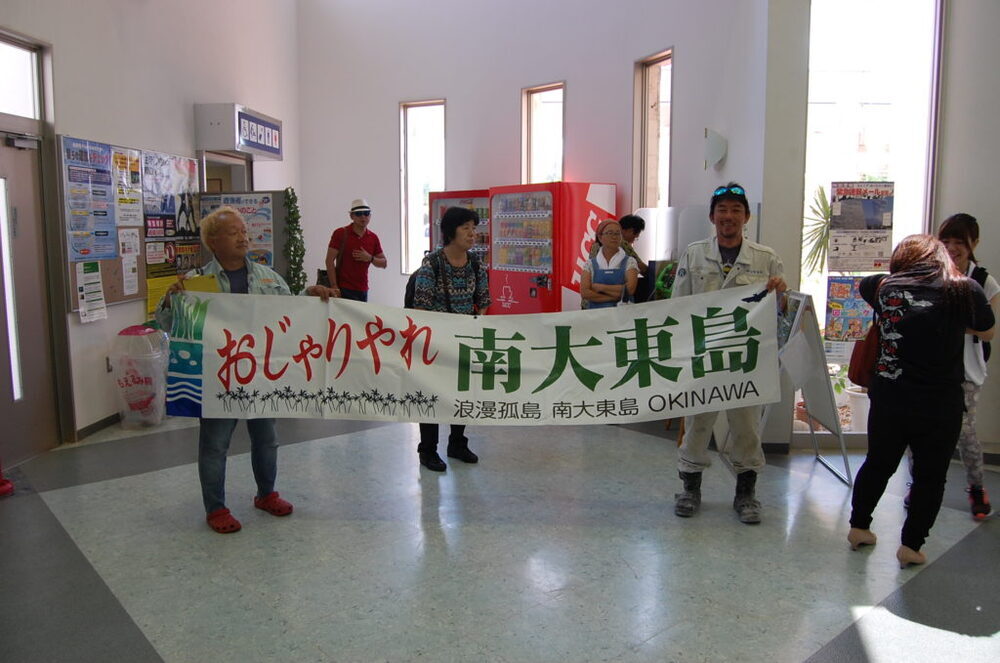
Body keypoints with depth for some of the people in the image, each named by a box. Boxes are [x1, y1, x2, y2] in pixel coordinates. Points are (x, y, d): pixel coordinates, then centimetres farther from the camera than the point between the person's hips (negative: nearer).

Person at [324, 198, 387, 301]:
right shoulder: (340, 233, -2)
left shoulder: (373, 238, 10)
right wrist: (334, 286, -14)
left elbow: (384, 263, 14)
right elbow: (330, 260, -6)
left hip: (363, 290, 4)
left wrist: (370, 258, -8)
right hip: (343, 290, -4)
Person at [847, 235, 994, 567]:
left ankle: (858, 527, 31)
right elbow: (987, 333, 10)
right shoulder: (964, 290, -7)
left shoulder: (884, 287, -1)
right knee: (931, 475, 14)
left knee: (877, 464, 19)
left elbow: (863, 285, 23)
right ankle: (910, 546, 19)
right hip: (940, 404, -2)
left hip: (887, 399, 3)